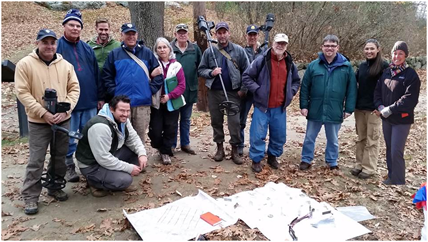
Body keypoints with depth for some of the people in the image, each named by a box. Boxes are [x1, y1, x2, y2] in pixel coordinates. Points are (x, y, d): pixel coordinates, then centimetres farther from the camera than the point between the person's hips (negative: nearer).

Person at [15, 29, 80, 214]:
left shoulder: (66, 65, 4)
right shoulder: (25, 64, -6)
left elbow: (74, 89, 3)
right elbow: (22, 92, -10)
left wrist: (65, 110, -11)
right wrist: (43, 113, -17)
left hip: (63, 120, 4)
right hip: (38, 122, -3)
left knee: (60, 157, 14)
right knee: (36, 160, 0)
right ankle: (30, 197, 13)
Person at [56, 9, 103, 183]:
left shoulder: (87, 49, 11)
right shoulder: (57, 47, -2)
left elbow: (96, 74, 12)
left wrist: (100, 96, 9)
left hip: (89, 101, 4)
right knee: (69, 138, 6)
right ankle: (69, 167, 20)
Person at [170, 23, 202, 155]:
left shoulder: (195, 49, 3)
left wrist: (196, 81, 0)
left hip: (190, 90, 3)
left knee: (186, 118, 15)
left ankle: (185, 144, 27)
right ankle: (171, 145, 19)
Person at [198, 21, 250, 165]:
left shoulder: (239, 51, -1)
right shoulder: (209, 52, 3)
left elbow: (247, 71, 0)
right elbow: (200, 70, 5)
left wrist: (243, 89, -4)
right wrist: (211, 72, -14)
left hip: (233, 93, -2)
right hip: (214, 92, 2)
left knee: (234, 122, -3)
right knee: (216, 121, 11)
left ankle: (235, 150, 12)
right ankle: (220, 148, 26)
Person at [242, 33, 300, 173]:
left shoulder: (289, 63, 8)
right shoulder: (262, 60, -9)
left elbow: (296, 81, 23)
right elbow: (246, 77, -7)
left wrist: (291, 92, 6)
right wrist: (257, 90, -15)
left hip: (280, 107, 5)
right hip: (262, 105, -4)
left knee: (279, 135, 13)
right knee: (258, 134, -2)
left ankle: (273, 156, 33)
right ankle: (256, 159, 14)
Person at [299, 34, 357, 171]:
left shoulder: (346, 66, -2)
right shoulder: (313, 65, -1)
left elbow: (351, 89, 0)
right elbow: (305, 87, 1)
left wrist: (349, 109, -4)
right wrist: (303, 105, -3)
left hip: (335, 111, 0)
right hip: (315, 110, 1)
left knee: (333, 140, 15)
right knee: (309, 137, 12)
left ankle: (332, 162, 33)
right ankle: (306, 160, 28)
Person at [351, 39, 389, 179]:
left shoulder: (384, 66, -6)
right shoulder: (362, 66, 11)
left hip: (374, 108, -5)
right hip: (359, 107, 6)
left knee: (372, 139, 2)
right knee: (361, 138, 12)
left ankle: (369, 168, 10)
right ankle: (360, 165, 22)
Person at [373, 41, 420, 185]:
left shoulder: (411, 74, -9)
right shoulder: (386, 72, 8)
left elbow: (410, 99, -16)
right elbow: (377, 91, 10)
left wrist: (389, 110, -18)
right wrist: (380, 106, -8)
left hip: (401, 119, -5)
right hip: (386, 119, 6)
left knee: (396, 152, -7)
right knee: (389, 150, 15)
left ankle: (399, 181, 6)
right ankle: (391, 177, 29)